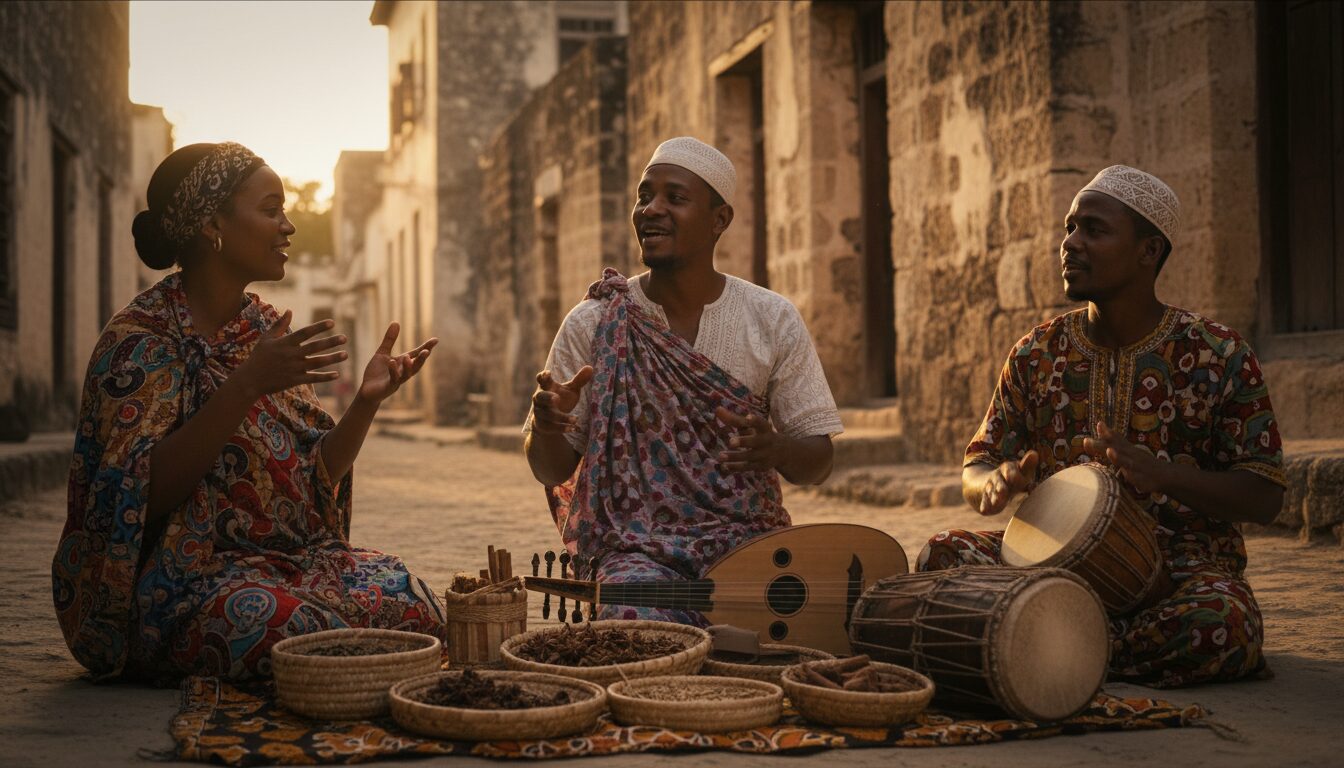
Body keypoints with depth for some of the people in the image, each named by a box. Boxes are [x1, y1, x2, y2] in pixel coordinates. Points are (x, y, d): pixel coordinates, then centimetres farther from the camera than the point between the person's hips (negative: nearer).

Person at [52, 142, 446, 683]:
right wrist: (247, 386, -28)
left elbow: (316, 477, 10)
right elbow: (146, 493, -21)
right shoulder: (140, 338, -9)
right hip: (186, 573, -6)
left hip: (292, 557, 6)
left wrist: (367, 400, -7)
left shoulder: (268, 330, 13)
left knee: (412, 608, -19)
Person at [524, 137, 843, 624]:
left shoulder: (774, 322, 3)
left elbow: (817, 463, 5)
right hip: (633, 545, -1)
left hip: (745, 537, 1)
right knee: (641, 620, -32)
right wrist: (546, 425, -19)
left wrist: (776, 450, -18)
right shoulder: (593, 324, 1)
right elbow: (553, 471, 5)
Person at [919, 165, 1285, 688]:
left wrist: (1158, 472, -24)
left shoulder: (1217, 354, -3)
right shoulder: (1038, 353, 7)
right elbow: (976, 466, 10)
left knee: (1222, 622, -36)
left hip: (1180, 560, -2)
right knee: (943, 555, -24)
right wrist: (997, 483, -17)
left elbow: (1264, 498, -6)